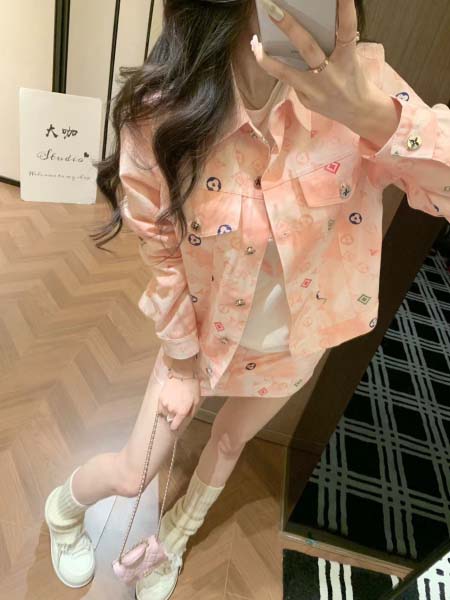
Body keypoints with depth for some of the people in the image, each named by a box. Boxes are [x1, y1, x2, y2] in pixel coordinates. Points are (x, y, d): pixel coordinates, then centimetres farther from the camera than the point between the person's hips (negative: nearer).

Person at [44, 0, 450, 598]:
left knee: (230, 444, 27)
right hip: (204, 333, -2)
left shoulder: (355, 78, -21)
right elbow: (163, 256, -15)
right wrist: (181, 361, -6)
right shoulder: (161, 116, -26)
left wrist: (374, 111, -45)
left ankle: (173, 540, 64)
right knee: (133, 474, 14)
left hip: (295, 342, 3)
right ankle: (64, 508, 56)